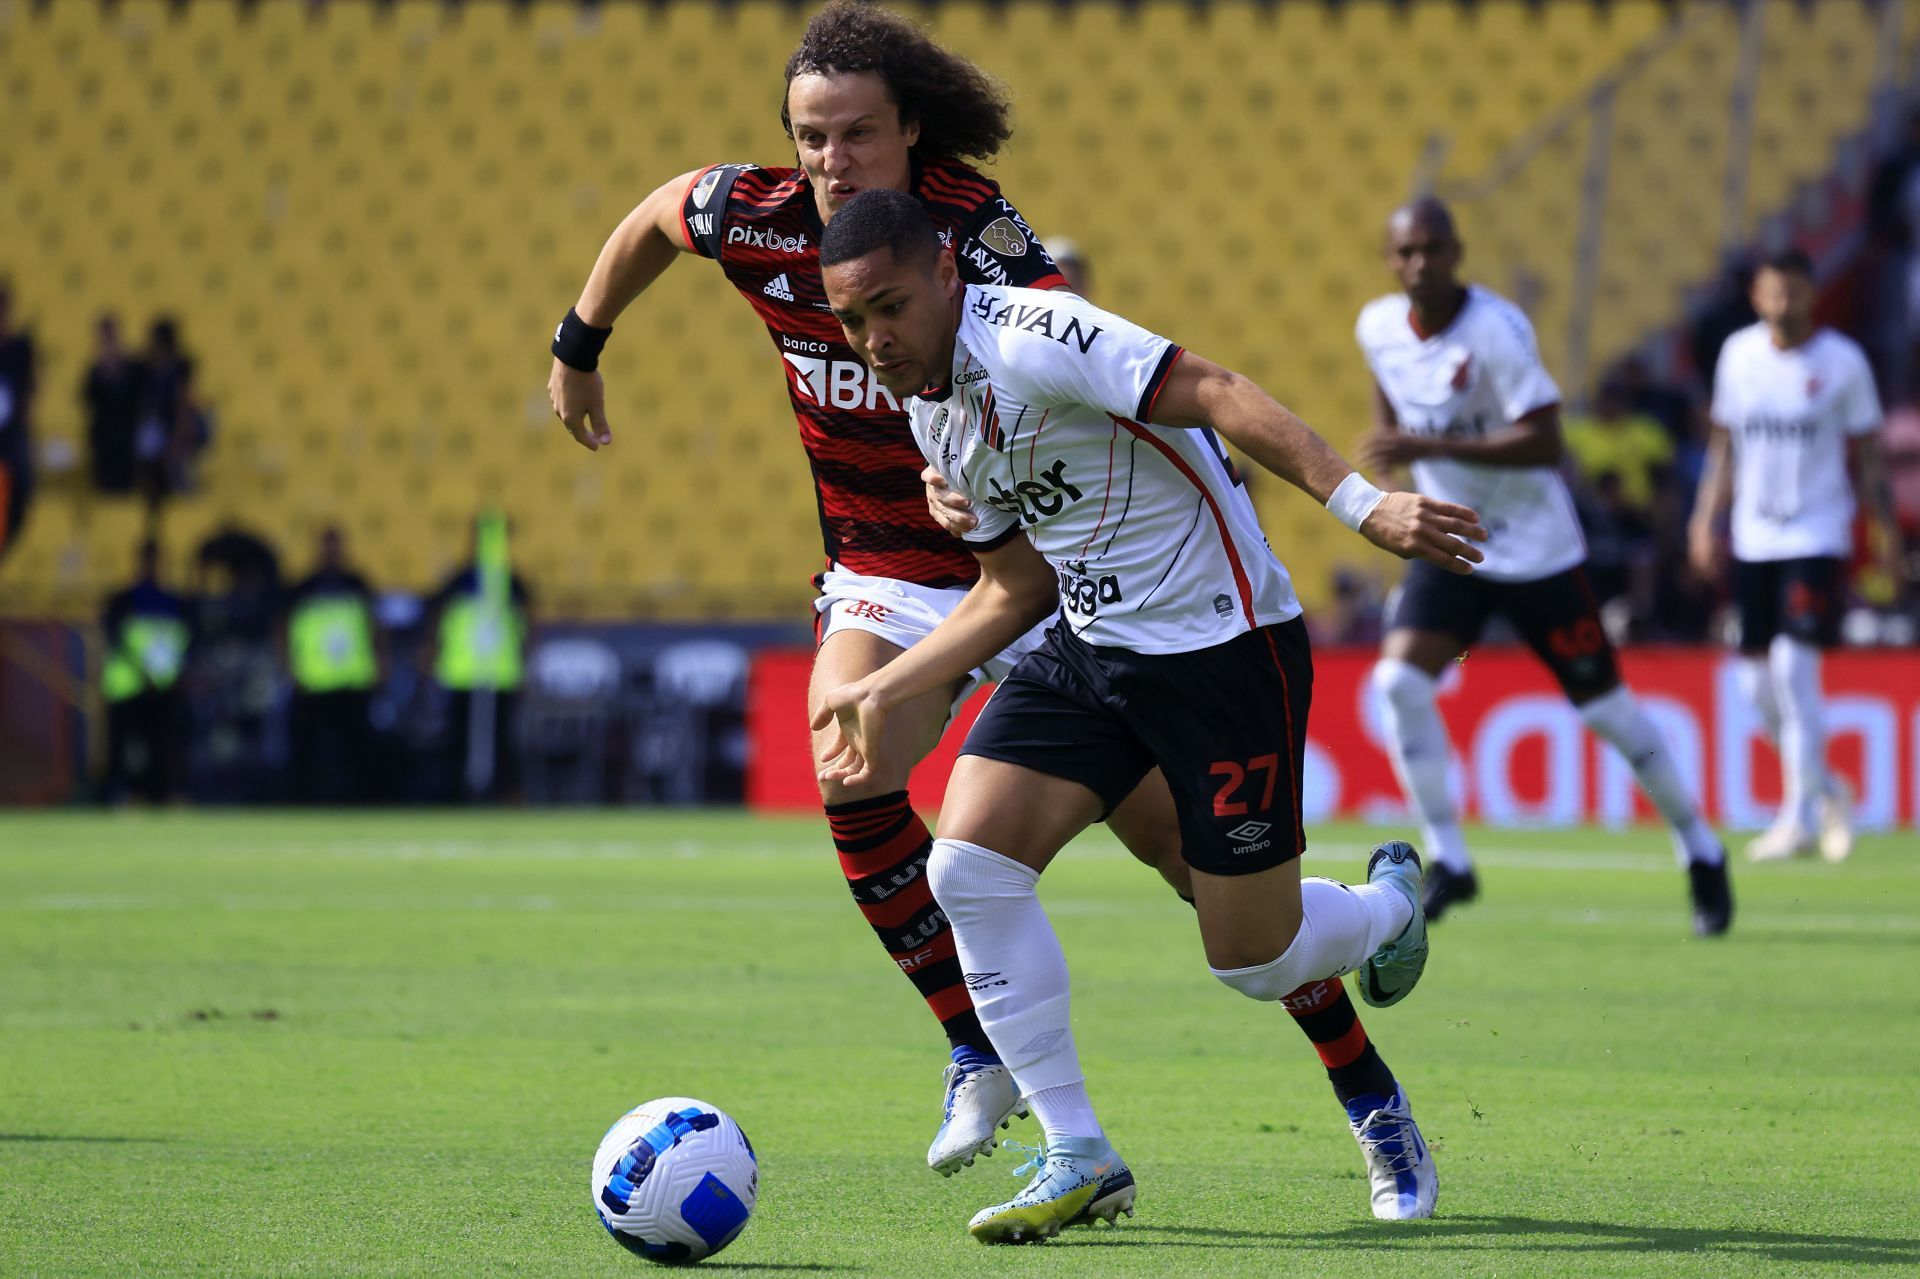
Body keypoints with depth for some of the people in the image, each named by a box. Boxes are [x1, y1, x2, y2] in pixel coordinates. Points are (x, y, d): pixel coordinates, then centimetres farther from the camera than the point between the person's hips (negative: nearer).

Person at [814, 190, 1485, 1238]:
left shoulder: (1030, 341, -21)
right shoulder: (930, 413, 7)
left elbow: (1214, 395, -28)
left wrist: (1359, 502, -38)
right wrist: (882, 695, 12)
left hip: (1223, 643, -8)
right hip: (1087, 647, 8)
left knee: (1254, 961, 0)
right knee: (969, 866, -12)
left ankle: (1388, 903, 38)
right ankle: (1077, 1161, -3)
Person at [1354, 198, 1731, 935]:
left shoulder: (1497, 330, -22)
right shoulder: (1378, 328, -3)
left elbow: (1544, 443, -27)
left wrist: (1430, 447, -32)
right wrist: (1389, 445, 8)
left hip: (1537, 549, -5)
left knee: (1604, 707, 2)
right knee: (1399, 680, -15)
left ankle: (1700, 853, 21)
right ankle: (1447, 861, -5)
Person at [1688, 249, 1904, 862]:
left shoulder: (1843, 363, -4)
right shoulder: (1739, 354, 6)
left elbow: (1867, 455, 1)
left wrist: (1889, 534, -2)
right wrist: (1706, 520, 10)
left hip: (1817, 536, -5)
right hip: (1753, 538, 5)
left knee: (1793, 664, -16)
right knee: (1758, 684, 5)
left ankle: (1800, 816, -9)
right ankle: (1827, 788, 26)